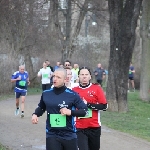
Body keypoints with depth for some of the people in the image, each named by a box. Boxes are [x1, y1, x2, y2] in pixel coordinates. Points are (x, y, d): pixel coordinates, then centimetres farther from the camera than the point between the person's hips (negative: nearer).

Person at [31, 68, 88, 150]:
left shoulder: (72, 95, -7)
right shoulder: (46, 94, 3)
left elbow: (84, 110, -5)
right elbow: (41, 107, 22)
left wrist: (70, 112, -19)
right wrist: (35, 114, 2)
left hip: (69, 135, -1)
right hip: (52, 135, 2)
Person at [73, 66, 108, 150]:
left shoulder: (97, 88, -2)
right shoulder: (74, 91, 4)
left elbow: (104, 106, -8)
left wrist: (88, 105, -15)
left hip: (94, 127, 0)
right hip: (80, 128, 0)